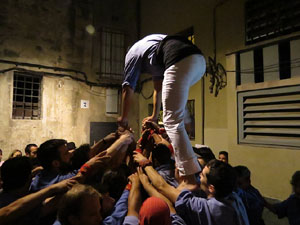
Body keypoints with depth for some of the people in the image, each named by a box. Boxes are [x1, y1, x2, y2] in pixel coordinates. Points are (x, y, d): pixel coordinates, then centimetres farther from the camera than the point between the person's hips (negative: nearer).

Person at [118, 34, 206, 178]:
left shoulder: (133, 53, 21)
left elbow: (128, 90, 18)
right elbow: (158, 88, 43)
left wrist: (124, 118, 29)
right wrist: (154, 116, 48)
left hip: (179, 63, -9)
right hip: (199, 60, 9)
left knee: (172, 121, -8)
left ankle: (190, 174, -13)